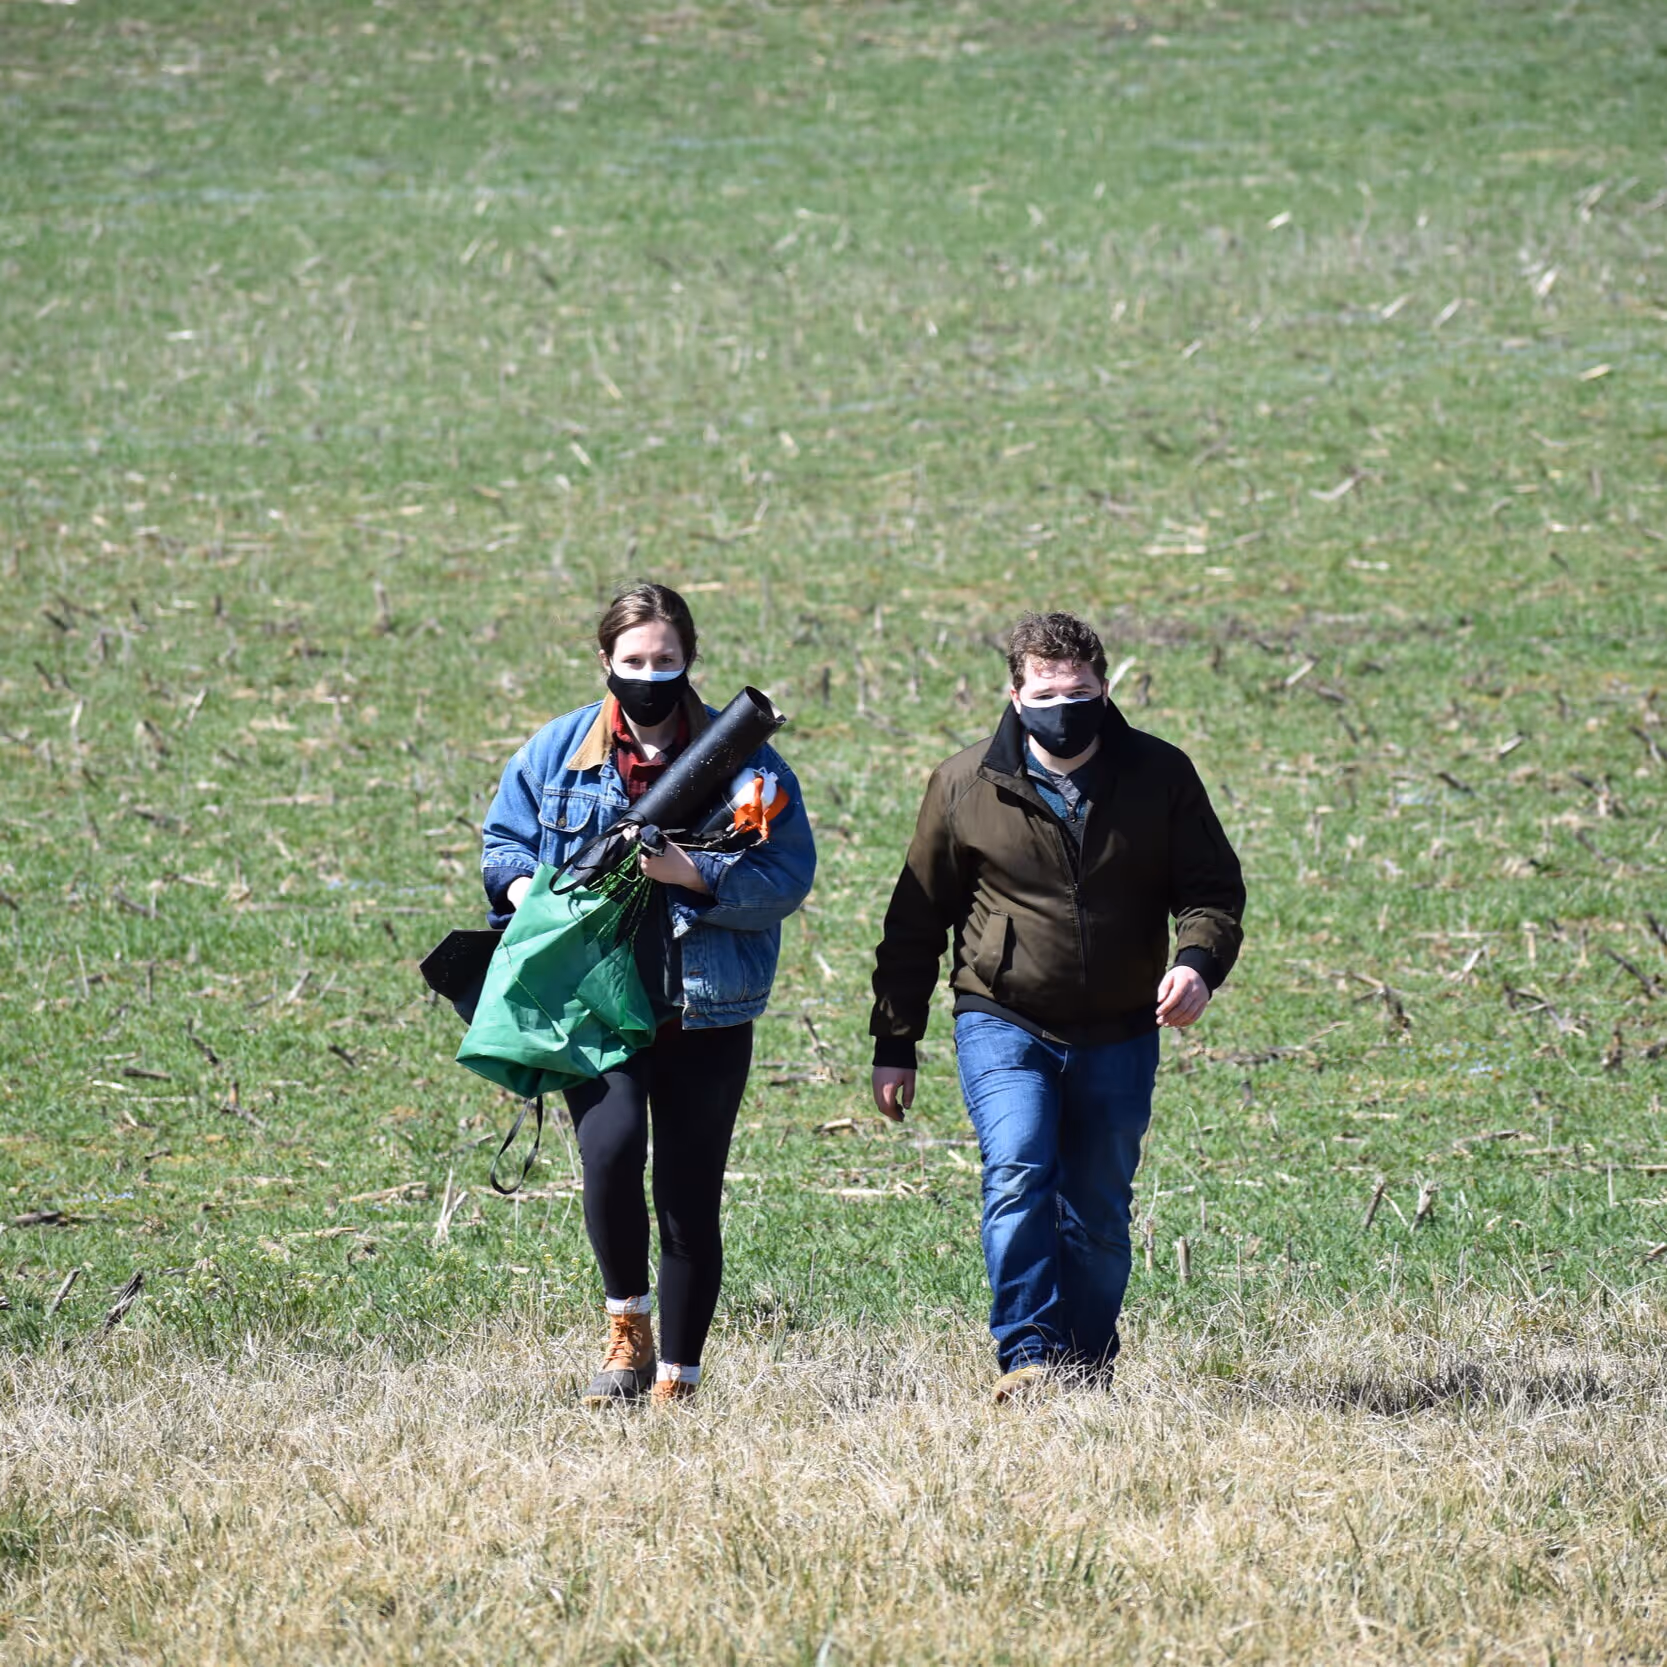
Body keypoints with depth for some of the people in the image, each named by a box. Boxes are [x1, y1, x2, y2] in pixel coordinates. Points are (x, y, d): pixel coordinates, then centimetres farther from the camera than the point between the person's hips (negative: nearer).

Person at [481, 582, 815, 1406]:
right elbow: (503, 837, 20)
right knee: (611, 1148, -24)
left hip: (706, 1017, 0)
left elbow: (787, 877, -6)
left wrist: (692, 873, -21)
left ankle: (675, 1383, 15)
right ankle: (627, 1326, 0)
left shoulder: (742, 758, 0)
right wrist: (523, 889, -3)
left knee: (689, 1200, 4)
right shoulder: (557, 752, 7)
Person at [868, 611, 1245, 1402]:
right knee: (1017, 1175, -22)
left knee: (1099, 1213, 7)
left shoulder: (1159, 777, -1)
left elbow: (1212, 887, 4)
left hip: (1118, 1035, 2)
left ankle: (1086, 1370, 19)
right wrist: (894, 1046, 4)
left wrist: (1197, 961, -20)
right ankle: (1026, 1356, -23)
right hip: (1002, 1023, -2)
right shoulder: (965, 787, -3)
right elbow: (915, 922, 5)